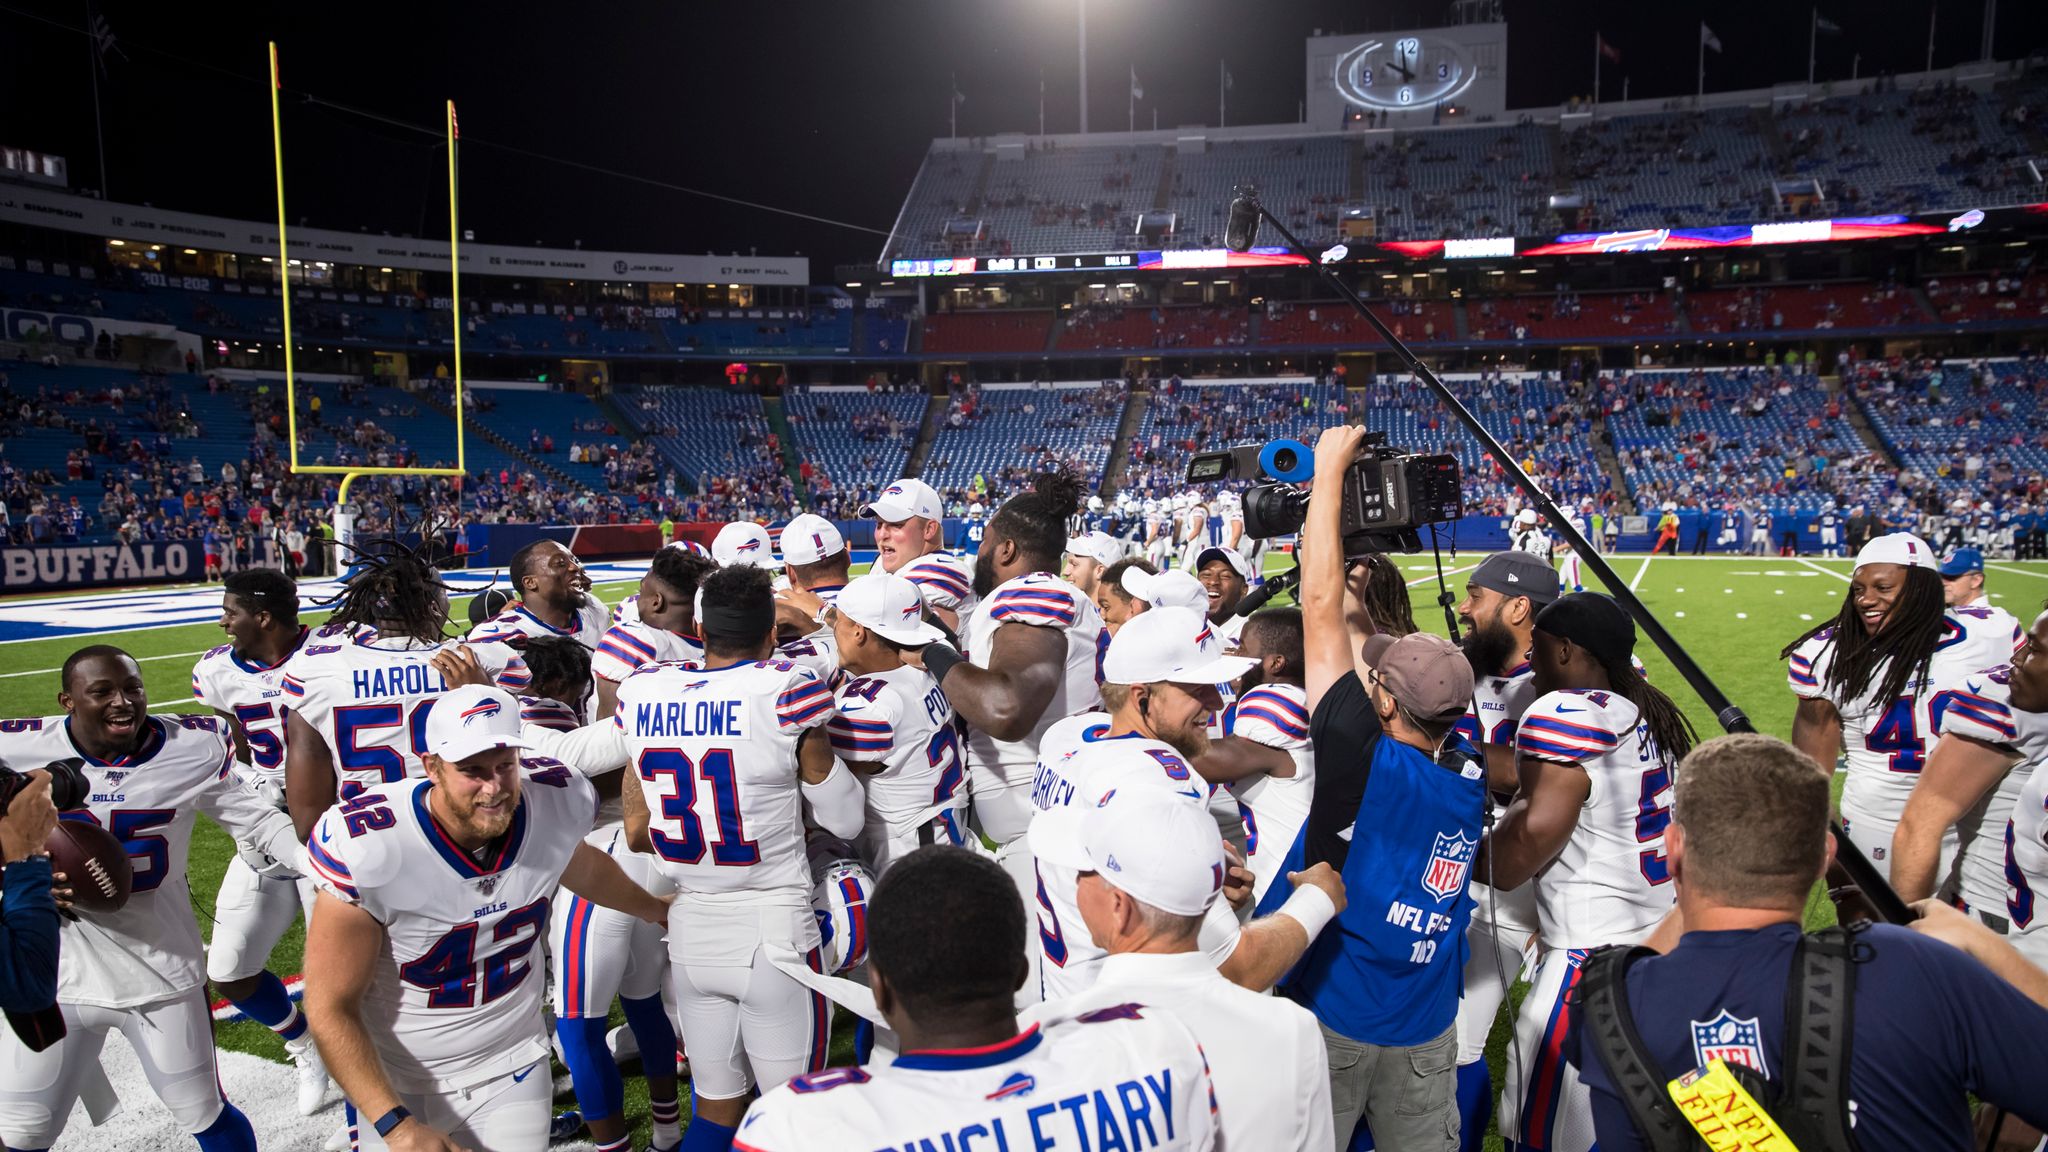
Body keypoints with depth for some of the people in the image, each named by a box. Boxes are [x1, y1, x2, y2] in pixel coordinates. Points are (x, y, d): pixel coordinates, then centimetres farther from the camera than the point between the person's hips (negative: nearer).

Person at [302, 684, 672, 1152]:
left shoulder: (556, 803, -15)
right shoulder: (371, 849, -26)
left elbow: (583, 868, 10)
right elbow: (330, 1008, -17)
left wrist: (655, 909, 26)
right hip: (397, 1085, -2)